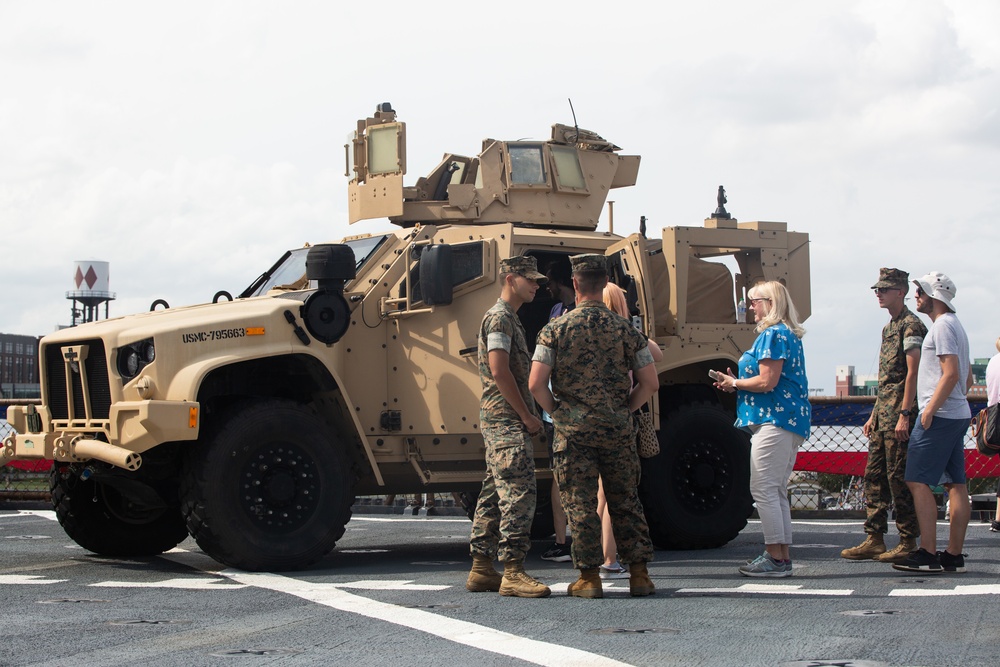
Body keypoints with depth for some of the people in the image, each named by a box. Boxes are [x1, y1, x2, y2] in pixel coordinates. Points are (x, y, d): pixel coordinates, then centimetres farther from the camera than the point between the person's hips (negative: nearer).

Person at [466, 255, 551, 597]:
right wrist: (527, 416, -16)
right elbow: (499, 370, -20)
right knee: (518, 493, -13)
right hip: (506, 420, -10)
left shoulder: (509, 319, 21)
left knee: (495, 494, 10)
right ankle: (513, 572, -14)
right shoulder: (499, 318, -11)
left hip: (501, 421, 10)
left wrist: (527, 416, 16)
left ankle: (481, 569, 13)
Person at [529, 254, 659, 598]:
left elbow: (536, 384, -10)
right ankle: (639, 574, 12)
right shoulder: (624, 329, 1)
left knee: (580, 505, 4)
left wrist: (557, 413, 4)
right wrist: (624, 410, 11)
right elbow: (650, 382, 1)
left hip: (573, 430, -2)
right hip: (618, 429, 2)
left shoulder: (556, 329, -5)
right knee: (626, 503, 11)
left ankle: (589, 577, 4)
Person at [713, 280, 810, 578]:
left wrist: (735, 383, -3)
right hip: (791, 419, 11)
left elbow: (767, 382, -19)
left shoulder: (772, 335, -12)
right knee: (776, 490, 12)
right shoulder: (789, 335, 20)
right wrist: (737, 383, 14)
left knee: (763, 488, -8)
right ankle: (782, 557, 14)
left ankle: (774, 558, -8)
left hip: (774, 420, -11)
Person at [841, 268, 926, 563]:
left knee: (899, 477, -6)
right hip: (883, 414, 10)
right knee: (874, 475, 8)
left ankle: (909, 543, 0)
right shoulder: (889, 327, 20)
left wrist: (904, 414, -22)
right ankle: (874, 540, 11)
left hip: (899, 416, -10)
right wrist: (874, 416, 20)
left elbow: (913, 372, -17)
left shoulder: (911, 325, -9)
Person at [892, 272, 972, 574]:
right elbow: (967, 379, 24)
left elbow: (951, 373, -20)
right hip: (959, 414, 10)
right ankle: (954, 555, 8)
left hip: (939, 416, -10)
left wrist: (930, 410, -20)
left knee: (918, 481, -10)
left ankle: (928, 555, -13)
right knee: (956, 484, 7)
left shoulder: (943, 326, -11)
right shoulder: (954, 325, 20)